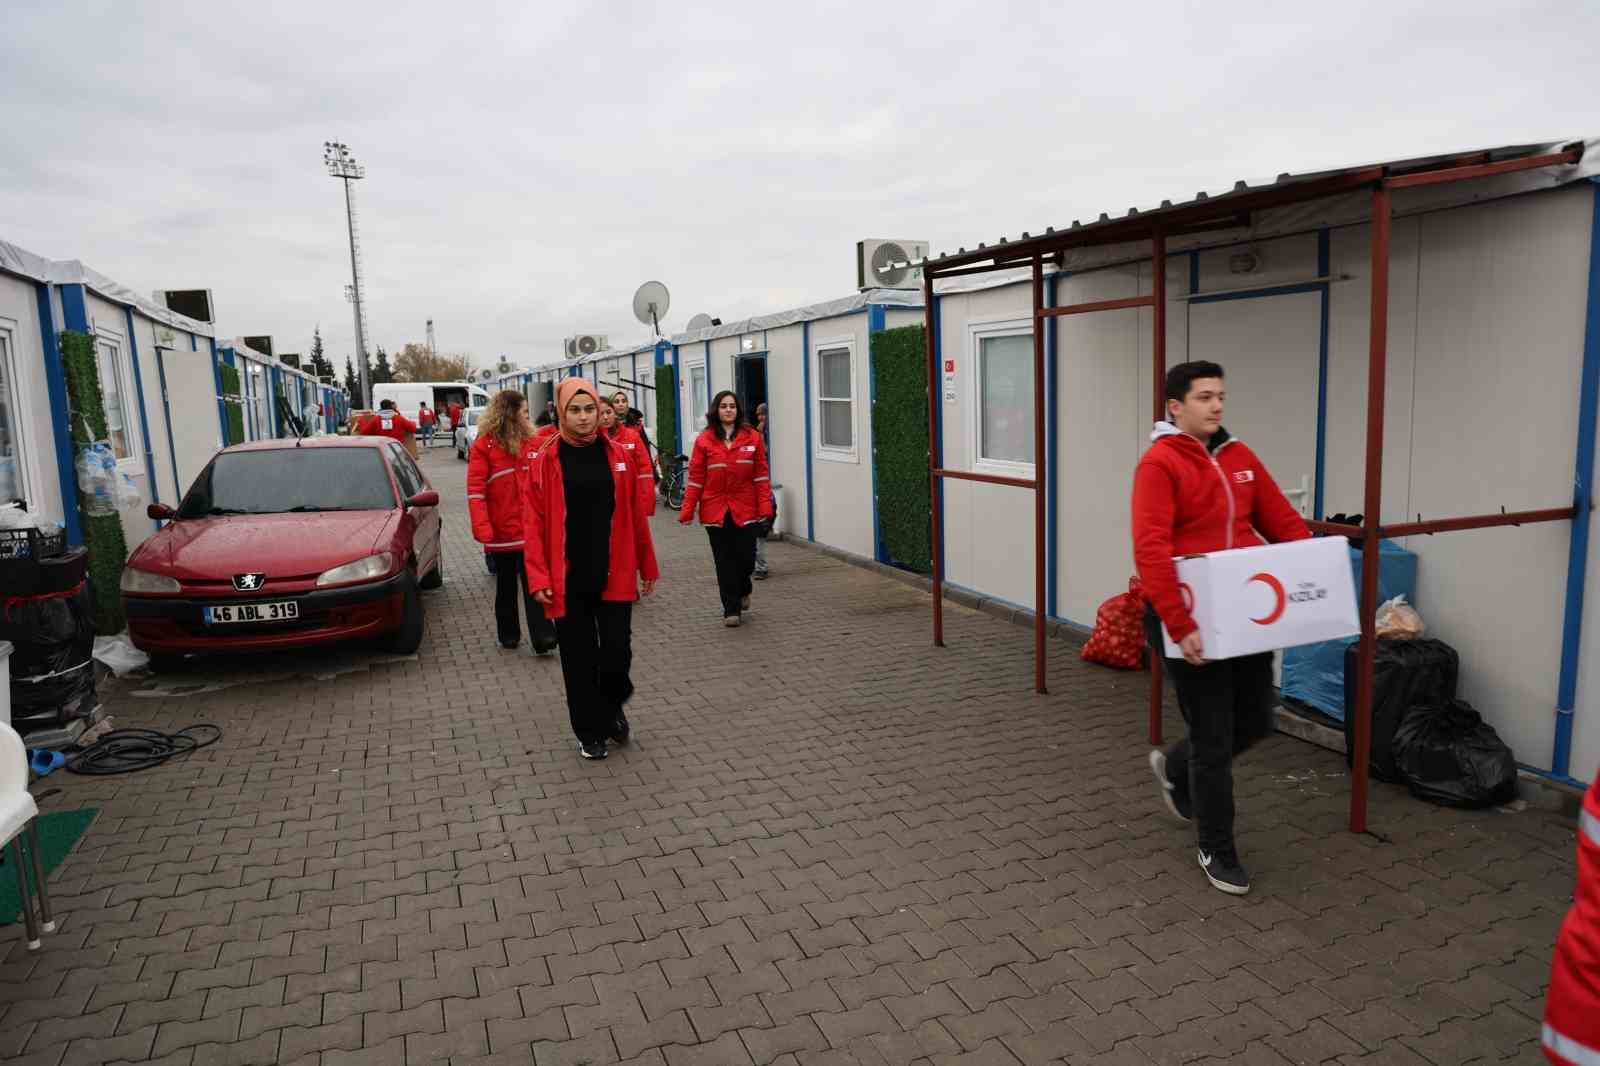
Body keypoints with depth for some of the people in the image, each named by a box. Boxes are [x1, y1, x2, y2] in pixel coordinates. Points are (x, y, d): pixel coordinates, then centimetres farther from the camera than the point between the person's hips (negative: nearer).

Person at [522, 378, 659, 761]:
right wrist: (538, 578, -13)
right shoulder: (543, 460, -4)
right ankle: (590, 732, 26)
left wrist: (647, 566, 9)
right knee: (579, 660, 8)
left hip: (614, 574, 1)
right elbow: (533, 523, -6)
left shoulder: (617, 455, 2)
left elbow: (635, 515, 5)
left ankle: (612, 708, 30)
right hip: (568, 579, -1)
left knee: (617, 652, -1)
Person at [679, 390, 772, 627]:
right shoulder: (704, 440, 0)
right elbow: (696, 478, 0)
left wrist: (765, 506, -8)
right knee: (725, 562, 4)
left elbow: (761, 475, 0)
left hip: (745, 510, 0)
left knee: (746, 558, 2)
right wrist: (687, 511, -4)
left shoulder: (752, 437, 1)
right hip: (715, 510, 0)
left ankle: (742, 590, 35)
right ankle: (731, 609, 16)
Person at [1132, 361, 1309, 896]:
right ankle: (1217, 851, 24)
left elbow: (1284, 523, 12)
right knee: (1214, 739, 4)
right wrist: (1179, 626, -30)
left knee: (1255, 721, 16)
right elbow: (1150, 550, -24)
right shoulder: (1159, 463, -14)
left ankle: (1175, 768, 43)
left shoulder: (1240, 457, 9)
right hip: (1190, 621, -7)